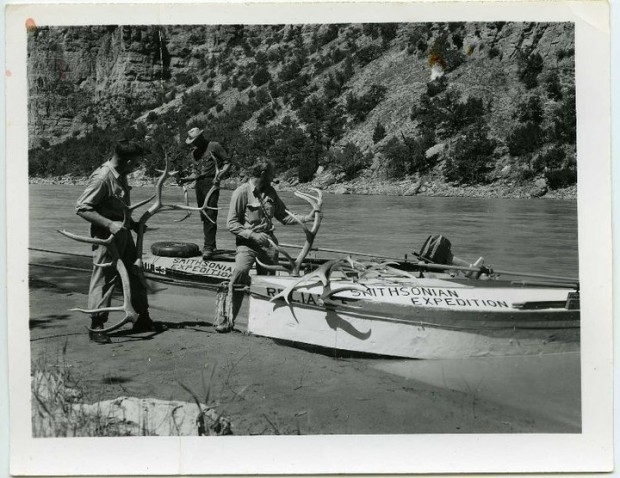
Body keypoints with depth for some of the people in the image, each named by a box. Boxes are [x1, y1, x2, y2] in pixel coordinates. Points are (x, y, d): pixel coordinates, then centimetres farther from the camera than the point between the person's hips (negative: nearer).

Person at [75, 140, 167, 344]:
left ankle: (143, 319, 26)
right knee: (103, 280, -2)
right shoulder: (101, 178, -21)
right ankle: (96, 327, 8)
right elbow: (82, 208, -23)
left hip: (122, 233, 9)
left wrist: (132, 223, 15)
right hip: (106, 236, -9)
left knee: (134, 275, 15)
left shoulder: (120, 176, 7)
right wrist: (109, 224, -27)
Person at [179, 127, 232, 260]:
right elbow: (195, 173, 19)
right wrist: (186, 179, 1)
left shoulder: (214, 146, 0)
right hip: (199, 184, 7)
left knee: (210, 215, -14)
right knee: (204, 216, 9)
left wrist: (220, 174, -15)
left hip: (211, 183, -7)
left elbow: (227, 162, 0)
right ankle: (211, 244, 19)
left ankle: (209, 247, -18)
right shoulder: (194, 153, 19)